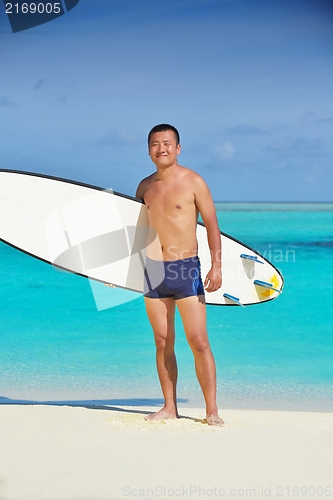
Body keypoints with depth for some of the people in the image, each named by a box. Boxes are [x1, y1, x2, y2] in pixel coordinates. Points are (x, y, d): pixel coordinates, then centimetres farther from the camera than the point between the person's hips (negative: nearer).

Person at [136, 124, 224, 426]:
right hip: (153, 270, 5)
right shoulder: (145, 187, 11)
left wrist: (216, 265, -12)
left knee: (198, 341, -7)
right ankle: (170, 407, 14)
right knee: (163, 342, 7)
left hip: (186, 268, -4)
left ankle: (212, 410, -2)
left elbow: (212, 224, -4)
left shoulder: (193, 181, -3)